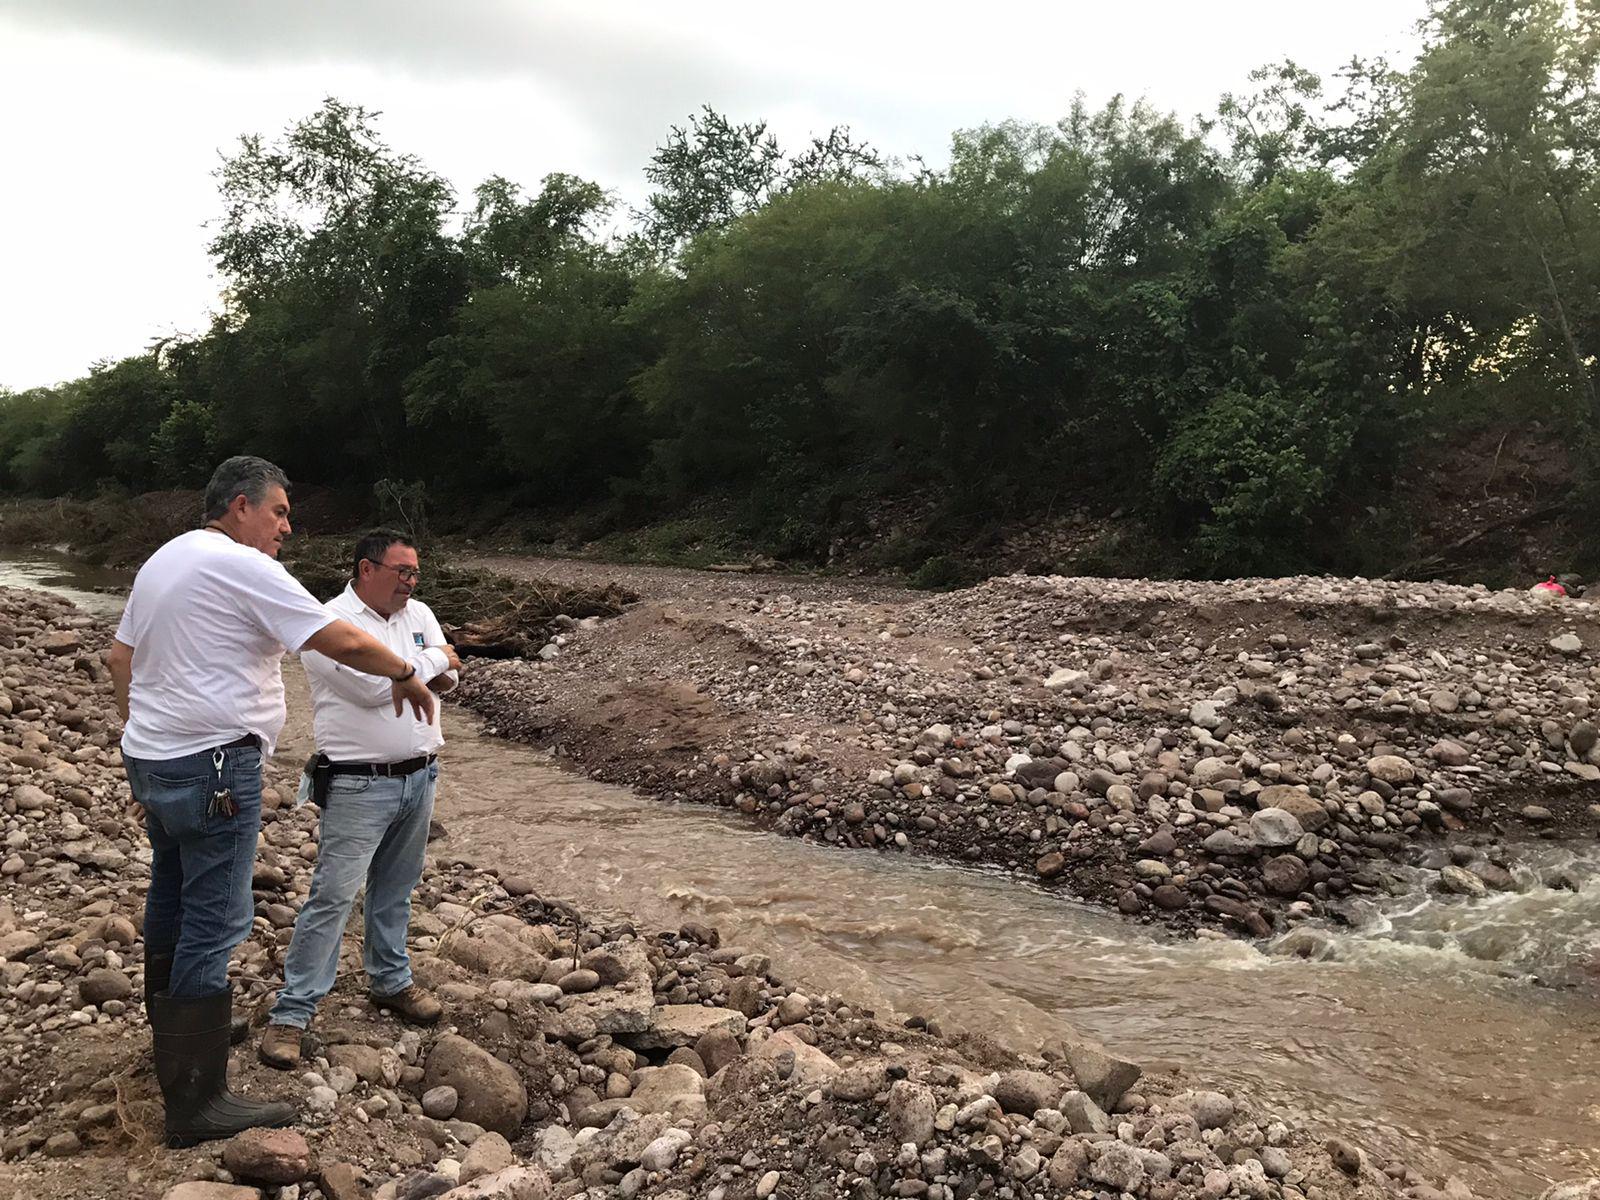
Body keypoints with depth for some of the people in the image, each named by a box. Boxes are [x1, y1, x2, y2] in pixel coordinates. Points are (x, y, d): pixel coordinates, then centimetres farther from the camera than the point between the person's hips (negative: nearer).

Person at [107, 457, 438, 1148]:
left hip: (150, 760, 10)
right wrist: (405, 675, -4)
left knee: (171, 900, 24)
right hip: (213, 768, -10)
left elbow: (119, 659, 21)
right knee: (213, 925, -5)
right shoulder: (244, 568, -15)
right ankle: (196, 1103, 0)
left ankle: (171, 1031, 44)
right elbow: (342, 642, -19)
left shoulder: (163, 560, 14)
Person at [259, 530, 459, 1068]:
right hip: (360, 786, -6)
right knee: (332, 896, -6)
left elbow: (448, 677, 3)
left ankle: (391, 981, 34)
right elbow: (372, 685, -24)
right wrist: (431, 660, -8)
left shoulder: (419, 614, 9)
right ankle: (291, 1013, 2)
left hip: (420, 777, 7)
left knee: (395, 890, 19)